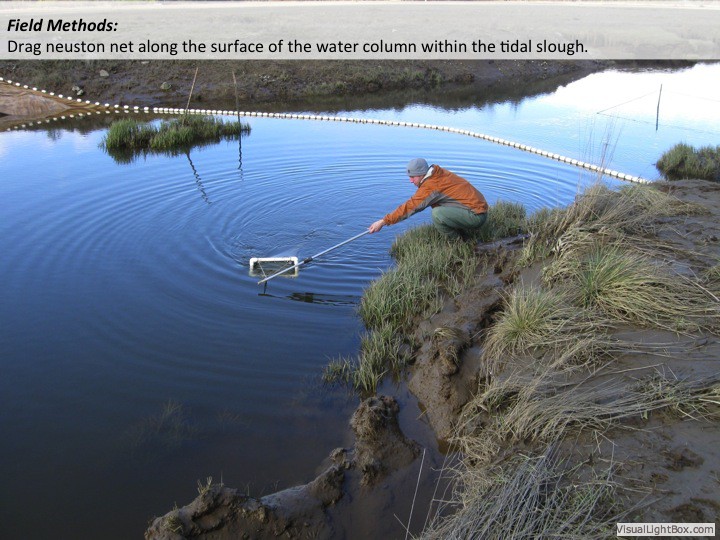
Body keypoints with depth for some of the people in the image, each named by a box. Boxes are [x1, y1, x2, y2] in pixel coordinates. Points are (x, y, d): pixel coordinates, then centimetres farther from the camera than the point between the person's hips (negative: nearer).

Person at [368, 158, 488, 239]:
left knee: (437, 214, -26)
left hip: (476, 216, -10)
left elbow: (410, 207, -17)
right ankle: (464, 233, 15)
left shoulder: (430, 186, -19)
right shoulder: (439, 174, 8)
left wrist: (383, 222, -12)